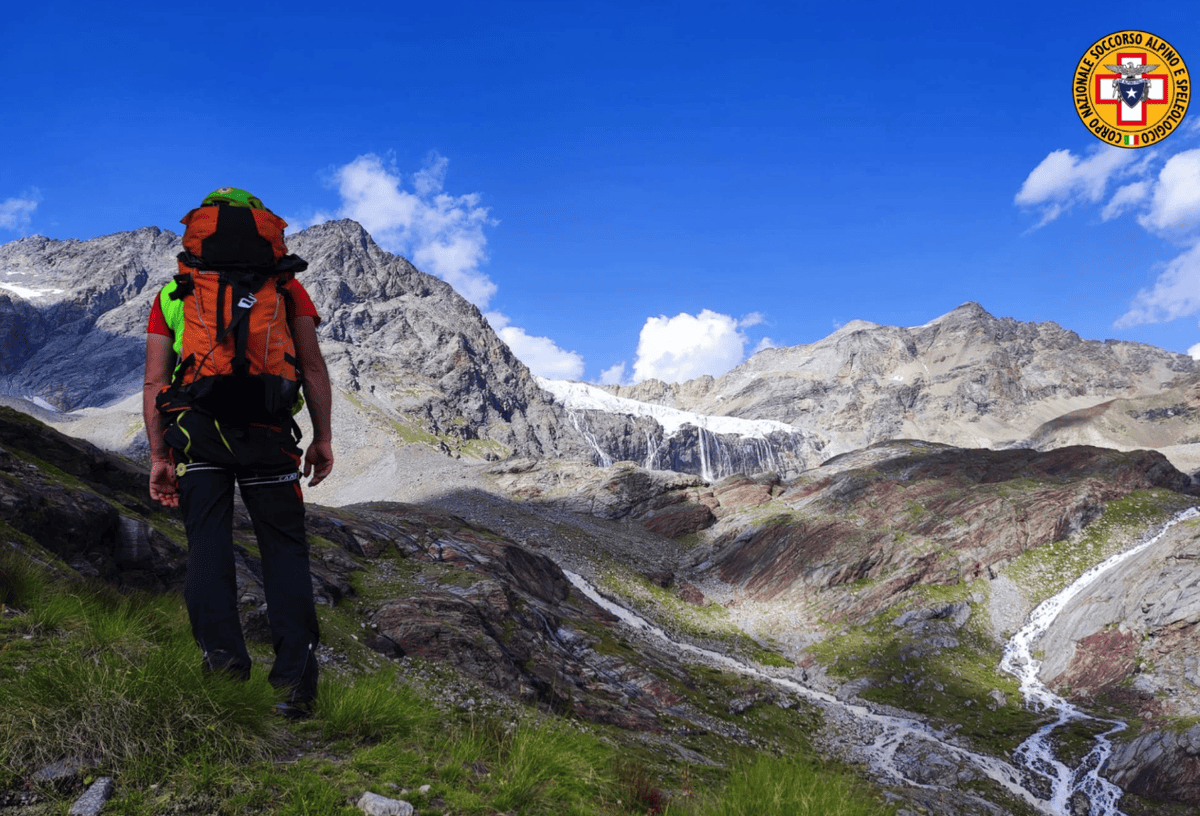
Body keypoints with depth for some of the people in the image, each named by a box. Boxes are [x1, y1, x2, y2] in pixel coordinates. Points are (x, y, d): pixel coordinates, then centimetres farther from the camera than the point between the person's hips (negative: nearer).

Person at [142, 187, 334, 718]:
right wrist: (323, 439, 10)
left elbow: (153, 383, 12)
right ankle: (295, 675, -4)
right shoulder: (287, 288, 16)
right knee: (284, 546, 3)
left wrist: (159, 456, 14)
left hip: (197, 428, 1)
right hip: (269, 433, 0)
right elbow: (313, 366, 8)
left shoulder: (174, 294, 18)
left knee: (207, 540, 4)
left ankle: (221, 652, -11)